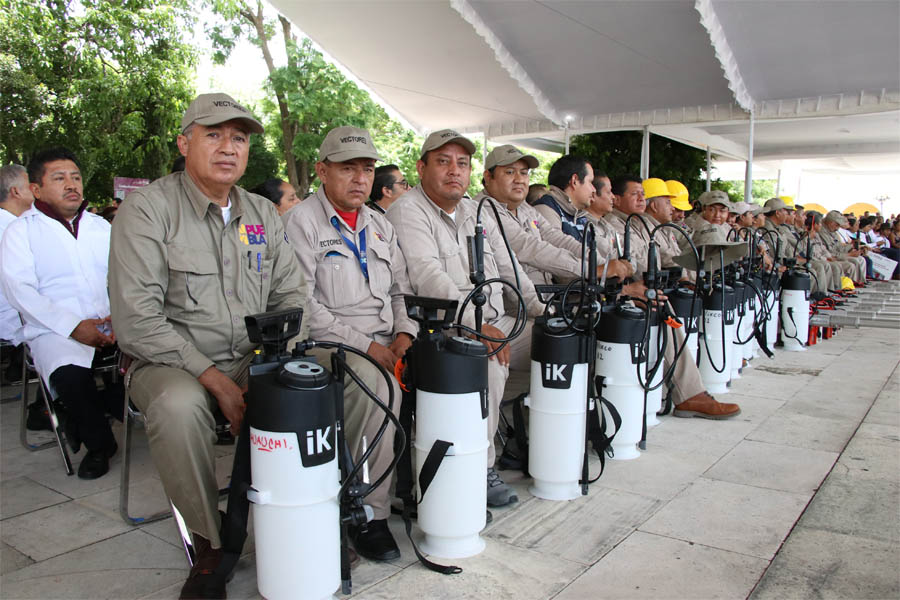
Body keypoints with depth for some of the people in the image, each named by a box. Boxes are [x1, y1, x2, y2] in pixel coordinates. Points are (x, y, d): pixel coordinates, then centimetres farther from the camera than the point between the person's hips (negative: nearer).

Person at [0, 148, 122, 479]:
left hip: (111, 329, 4)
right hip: (55, 332, -3)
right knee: (71, 377, -34)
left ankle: (85, 415, 4)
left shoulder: (101, 226, 21)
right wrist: (74, 326, -18)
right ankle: (99, 444, -2)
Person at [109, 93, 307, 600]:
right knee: (179, 405, -36)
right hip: (171, 365, -4)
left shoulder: (263, 214, 10)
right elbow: (137, 321, -15)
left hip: (254, 362, 4)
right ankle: (211, 543, -13)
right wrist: (212, 378, -20)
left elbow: (293, 297, 9)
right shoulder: (147, 210, -7)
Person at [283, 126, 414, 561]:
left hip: (385, 345, 7)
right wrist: (365, 346, -17)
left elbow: (401, 288, 21)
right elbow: (303, 306, -13)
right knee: (377, 382, -34)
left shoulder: (379, 224, 19)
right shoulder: (302, 223, -4)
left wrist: (404, 334, 0)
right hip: (327, 345, -6)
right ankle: (369, 512, -19)